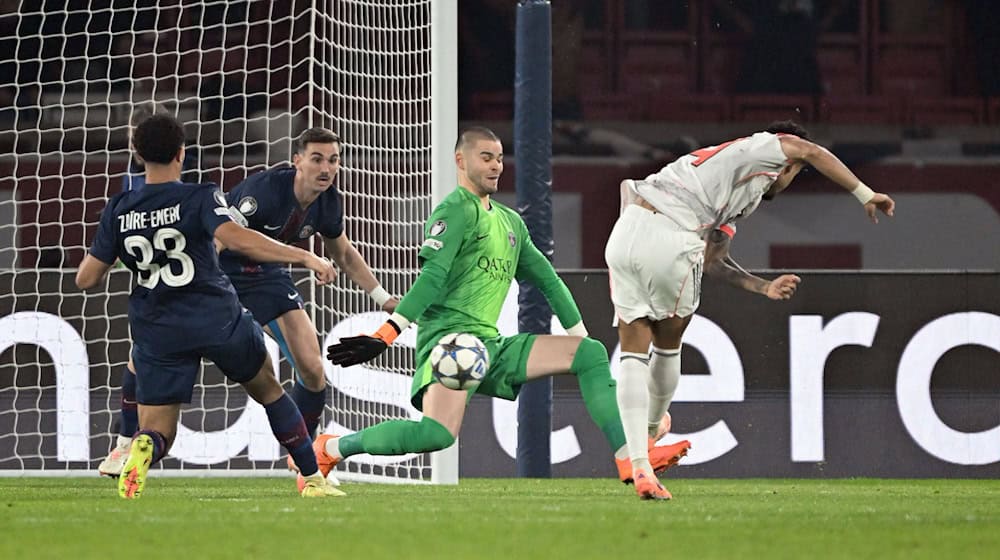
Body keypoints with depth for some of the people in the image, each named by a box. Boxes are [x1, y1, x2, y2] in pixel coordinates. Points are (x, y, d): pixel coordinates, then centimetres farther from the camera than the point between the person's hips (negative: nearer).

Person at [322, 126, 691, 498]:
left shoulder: (511, 222, 22)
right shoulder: (456, 211, -5)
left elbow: (546, 280, 30)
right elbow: (433, 275, -17)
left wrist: (581, 338, 30)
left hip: (491, 345, 8)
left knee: (591, 355, -1)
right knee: (438, 433, -30)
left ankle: (630, 460, -7)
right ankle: (329, 449, -14)